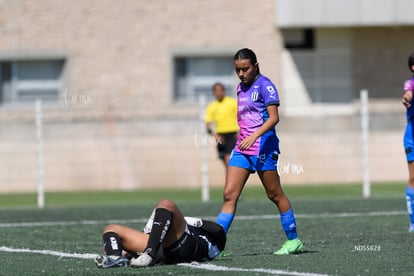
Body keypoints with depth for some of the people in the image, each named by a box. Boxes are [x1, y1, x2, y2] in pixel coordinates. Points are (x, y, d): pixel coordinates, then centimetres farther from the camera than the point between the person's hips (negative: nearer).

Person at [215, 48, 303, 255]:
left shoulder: (265, 85, -9)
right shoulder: (241, 87, 14)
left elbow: (273, 117, -18)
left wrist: (254, 136, -29)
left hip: (263, 147, -7)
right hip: (242, 148, 7)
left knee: (274, 194, 3)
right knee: (229, 195, -4)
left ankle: (293, 241, 16)